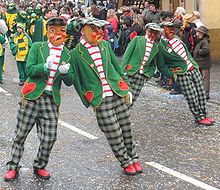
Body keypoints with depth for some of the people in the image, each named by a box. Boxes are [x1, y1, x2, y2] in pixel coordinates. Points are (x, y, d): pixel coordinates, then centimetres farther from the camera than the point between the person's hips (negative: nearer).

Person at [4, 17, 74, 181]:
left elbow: (69, 82, 7)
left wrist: (66, 72, -15)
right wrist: (45, 66, -25)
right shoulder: (37, 47, 3)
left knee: (50, 137, -1)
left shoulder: (68, 54, 9)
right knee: (21, 134, 4)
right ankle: (13, 167, 18)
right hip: (32, 97, -2)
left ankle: (40, 166, 21)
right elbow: (29, 70, -7)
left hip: (51, 100, 2)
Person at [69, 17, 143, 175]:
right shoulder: (76, 53, -5)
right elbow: (76, 80, -2)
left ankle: (134, 158, 29)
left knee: (127, 131, 11)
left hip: (119, 95, 4)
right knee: (115, 136, 1)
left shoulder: (105, 45, 7)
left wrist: (127, 89, 12)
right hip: (101, 101, -4)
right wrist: (89, 103, -3)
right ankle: (126, 162, 19)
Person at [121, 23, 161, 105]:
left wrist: (149, 73, 4)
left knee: (132, 99, 0)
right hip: (130, 72, -3)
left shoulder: (156, 47, 14)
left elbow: (153, 63, 20)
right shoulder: (137, 39, 3)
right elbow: (127, 54, -1)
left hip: (142, 75, 3)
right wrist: (123, 69, -8)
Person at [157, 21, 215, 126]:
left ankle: (204, 114, 21)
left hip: (194, 69, 7)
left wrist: (194, 63, 20)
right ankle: (199, 117, 10)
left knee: (201, 94, 9)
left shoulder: (176, 38, 11)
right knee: (192, 97, -5)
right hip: (182, 74, -7)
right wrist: (171, 73, -15)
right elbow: (161, 66, -6)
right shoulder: (161, 46, -11)